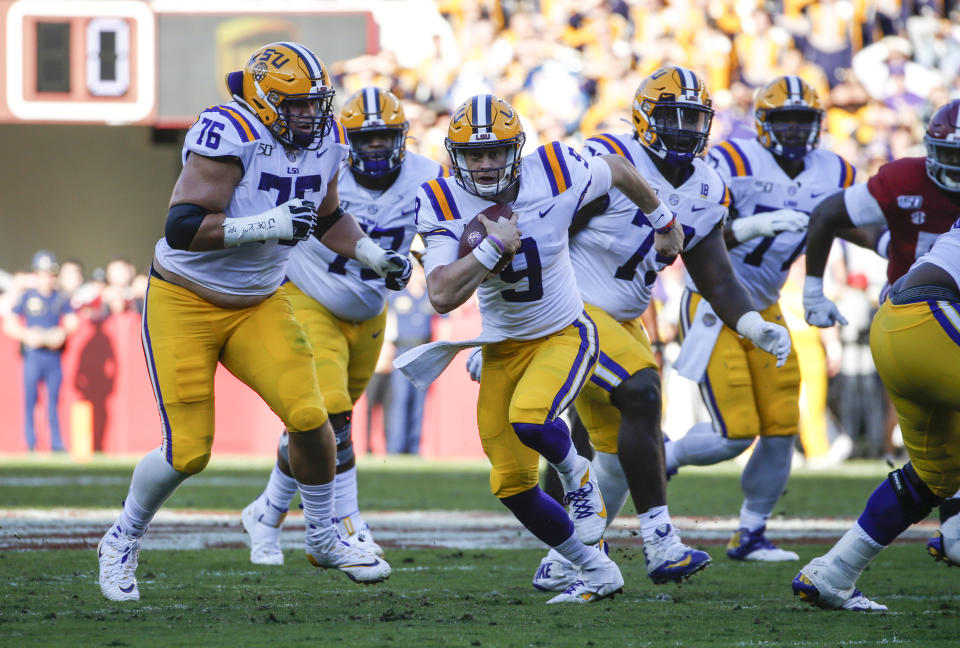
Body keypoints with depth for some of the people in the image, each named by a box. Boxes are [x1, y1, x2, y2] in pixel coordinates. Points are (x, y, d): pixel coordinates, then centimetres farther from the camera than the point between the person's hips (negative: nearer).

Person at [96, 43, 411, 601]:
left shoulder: (323, 141, -1)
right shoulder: (230, 137, -25)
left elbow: (327, 218, 19)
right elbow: (182, 227, -32)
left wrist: (377, 257, 5)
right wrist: (267, 225, -38)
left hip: (260, 304, 6)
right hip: (186, 303, -6)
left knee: (308, 416, -13)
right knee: (189, 450, -9)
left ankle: (325, 539, 10)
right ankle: (123, 542, 19)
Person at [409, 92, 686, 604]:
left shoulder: (556, 176, -19)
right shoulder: (444, 206, -16)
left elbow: (617, 171, 4)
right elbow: (442, 297, -26)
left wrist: (663, 221, 19)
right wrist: (494, 245, -32)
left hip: (564, 335, -3)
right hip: (503, 346, 3)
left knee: (529, 421, -32)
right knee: (512, 486, 1)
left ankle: (579, 479, 2)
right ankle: (596, 571, 19)